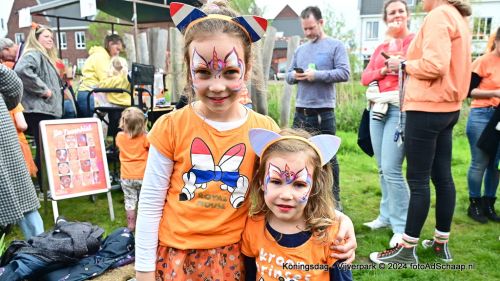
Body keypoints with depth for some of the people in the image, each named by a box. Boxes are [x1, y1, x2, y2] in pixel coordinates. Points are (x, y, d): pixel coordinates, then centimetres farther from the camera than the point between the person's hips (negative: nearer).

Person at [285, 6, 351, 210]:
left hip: (323, 111, -5)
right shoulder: (300, 50, 17)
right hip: (301, 111, 5)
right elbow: (288, 75, 17)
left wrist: (317, 75, -18)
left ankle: (335, 199, 16)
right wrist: (294, 76, -6)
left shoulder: (336, 46, 0)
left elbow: (344, 73, -10)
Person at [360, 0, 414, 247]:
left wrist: (397, 44, -13)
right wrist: (384, 70, -7)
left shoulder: (415, 40, 2)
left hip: (400, 108, -6)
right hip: (378, 108, 7)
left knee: (391, 168, -13)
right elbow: (365, 77, 9)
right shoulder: (380, 47, 19)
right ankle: (386, 215, 23)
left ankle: (402, 226, -2)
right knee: (382, 168, 10)